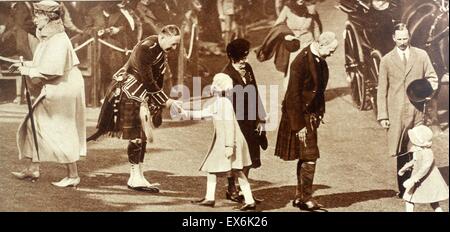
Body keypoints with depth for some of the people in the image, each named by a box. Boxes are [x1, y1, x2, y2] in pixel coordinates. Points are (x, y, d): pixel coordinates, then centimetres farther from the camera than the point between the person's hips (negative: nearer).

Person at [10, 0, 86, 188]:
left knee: (63, 132, -2)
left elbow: (53, 70, -26)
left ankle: (73, 175, 9)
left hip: (63, 90, -10)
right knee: (35, 124, 13)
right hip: (53, 90, 10)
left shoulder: (59, 40, -20)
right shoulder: (48, 38, 9)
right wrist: (24, 65, 5)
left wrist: (29, 71, -16)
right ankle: (33, 168, 23)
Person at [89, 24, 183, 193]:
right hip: (128, 91, -9)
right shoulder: (145, 48, -25)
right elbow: (148, 81, -24)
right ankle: (136, 178, 1)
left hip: (142, 93, 9)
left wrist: (158, 102, 7)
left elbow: (158, 78, 8)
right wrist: (165, 101, -18)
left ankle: (137, 177, 15)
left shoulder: (162, 50, 2)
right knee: (136, 135, -7)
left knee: (143, 135, 8)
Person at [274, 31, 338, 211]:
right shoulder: (301, 61, -21)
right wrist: (299, 125, -20)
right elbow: (294, 95, -21)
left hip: (311, 114, 9)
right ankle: (306, 198, 5)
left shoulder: (320, 60, 5)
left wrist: (319, 113, 10)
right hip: (299, 114, -9)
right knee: (310, 157, -6)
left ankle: (300, 197, 22)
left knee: (305, 157, 13)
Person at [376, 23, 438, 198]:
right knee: (401, 152, 1)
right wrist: (383, 116, -2)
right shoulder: (386, 60, 6)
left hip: (417, 111, 1)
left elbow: (432, 78, 14)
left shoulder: (421, 55, 8)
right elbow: (382, 90, 5)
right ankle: (403, 188, 10)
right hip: (397, 113, 0)